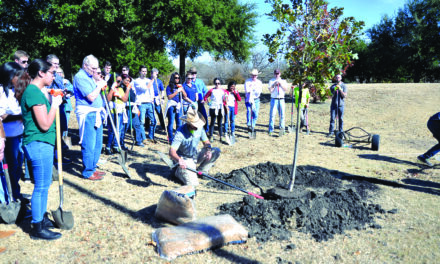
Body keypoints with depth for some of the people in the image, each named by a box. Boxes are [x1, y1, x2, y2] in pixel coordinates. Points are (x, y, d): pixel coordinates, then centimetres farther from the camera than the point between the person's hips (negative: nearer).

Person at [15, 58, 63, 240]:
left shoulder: (33, 91, 14)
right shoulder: (34, 92, -17)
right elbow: (45, 124, -20)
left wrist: (53, 102, 11)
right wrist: (55, 104, -12)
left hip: (41, 144, 10)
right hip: (39, 145, -10)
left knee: (44, 184, 19)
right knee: (41, 187, -1)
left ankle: (42, 218, 32)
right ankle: (37, 228, 11)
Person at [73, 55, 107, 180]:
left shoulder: (89, 76, 18)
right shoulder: (80, 77, -13)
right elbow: (91, 97, -20)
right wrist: (99, 86, -6)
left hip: (96, 113, 10)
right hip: (87, 113, -10)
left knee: (97, 143, 15)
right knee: (89, 145, -4)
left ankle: (93, 168, 26)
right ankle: (88, 172, 6)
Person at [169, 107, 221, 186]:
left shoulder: (199, 128, -7)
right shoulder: (180, 132, -25)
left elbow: (206, 142, 4)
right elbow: (172, 151, -31)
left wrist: (208, 150, -20)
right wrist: (179, 160, -53)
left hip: (196, 156, 6)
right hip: (185, 160, -6)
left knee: (216, 151, -9)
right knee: (192, 182, -23)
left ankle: (201, 171, 5)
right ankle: (179, 171, 10)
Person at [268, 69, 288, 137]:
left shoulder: (283, 81, 13)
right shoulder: (271, 81, 7)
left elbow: (286, 89, -1)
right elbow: (270, 90, -3)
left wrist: (280, 83, -10)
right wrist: (274, 84, -13)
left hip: (281, 100, 2)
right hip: (274, 99, -2)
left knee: (282, 115, 3)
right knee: (272, 114, -7)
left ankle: (282, 129, 13)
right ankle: (271, 130, -2)